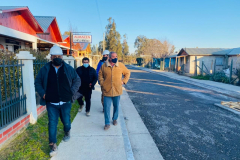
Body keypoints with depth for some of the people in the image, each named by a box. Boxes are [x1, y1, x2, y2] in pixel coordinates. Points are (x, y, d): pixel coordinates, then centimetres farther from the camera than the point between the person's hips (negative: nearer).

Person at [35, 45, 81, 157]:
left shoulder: (68, 69, -1)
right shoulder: (45, 69, -1)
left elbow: (77, 80, 6)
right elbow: (37, 82, 8)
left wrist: (72, 92, -5)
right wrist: (42, 93, -6)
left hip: (66, 102, 1)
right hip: (51, 103, 0)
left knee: (66, 121, 16)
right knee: (52, 123, 1)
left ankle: (67, 132, 49)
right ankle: (53, 145, 14)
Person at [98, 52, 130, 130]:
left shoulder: (121, 65, 0)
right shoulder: (104, 66, 0)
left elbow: (127, 73, 12)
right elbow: (100, 75, 12)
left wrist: (124, 81, 3)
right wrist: (102, 83, 1)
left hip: (117, 90, 1)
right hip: (107, 91, -1)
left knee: (116, 106, 15)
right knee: (107, 108, 1)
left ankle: (115, 119, 38)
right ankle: (107, 123, 16)